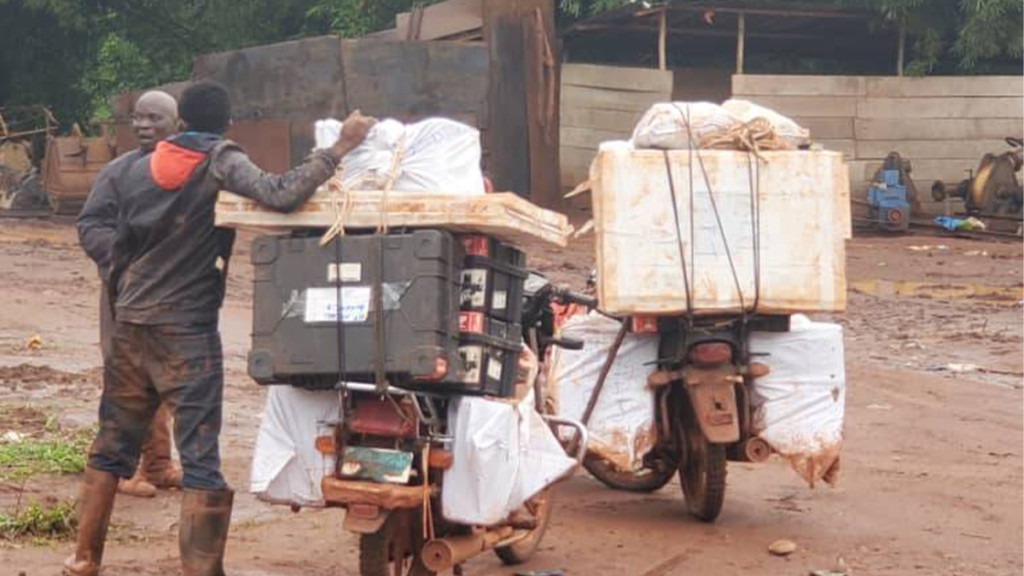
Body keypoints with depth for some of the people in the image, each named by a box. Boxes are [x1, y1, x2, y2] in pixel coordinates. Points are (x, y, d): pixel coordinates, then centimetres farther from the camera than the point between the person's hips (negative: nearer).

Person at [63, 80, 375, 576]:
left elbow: (120, 250, 15)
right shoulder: (222, 163, -6)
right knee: (201, 460, -5)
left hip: (131, 323, 6)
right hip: (187, 330, -6)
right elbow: (280, 196, -24)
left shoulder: (138, 170, 10)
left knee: (111, 446, 14)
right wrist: (340, 147, -19)